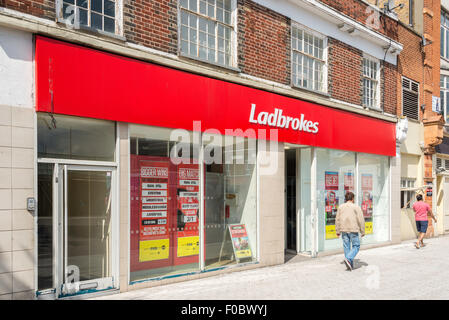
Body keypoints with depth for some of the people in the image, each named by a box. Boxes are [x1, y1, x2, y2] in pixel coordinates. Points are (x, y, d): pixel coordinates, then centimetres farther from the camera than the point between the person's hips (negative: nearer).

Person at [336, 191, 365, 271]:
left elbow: (337, 219, 7)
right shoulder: (356, 207, -4)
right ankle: (348, 259, -14)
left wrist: (338, 231, 14)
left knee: (346, 247, 10)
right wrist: (362, 231, 2)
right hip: (353, 230, -4)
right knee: (356, 246, 7)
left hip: (344, 230, 4)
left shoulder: (341, 207, 7)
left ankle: (350, 265, 14)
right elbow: (361, 220, -6)